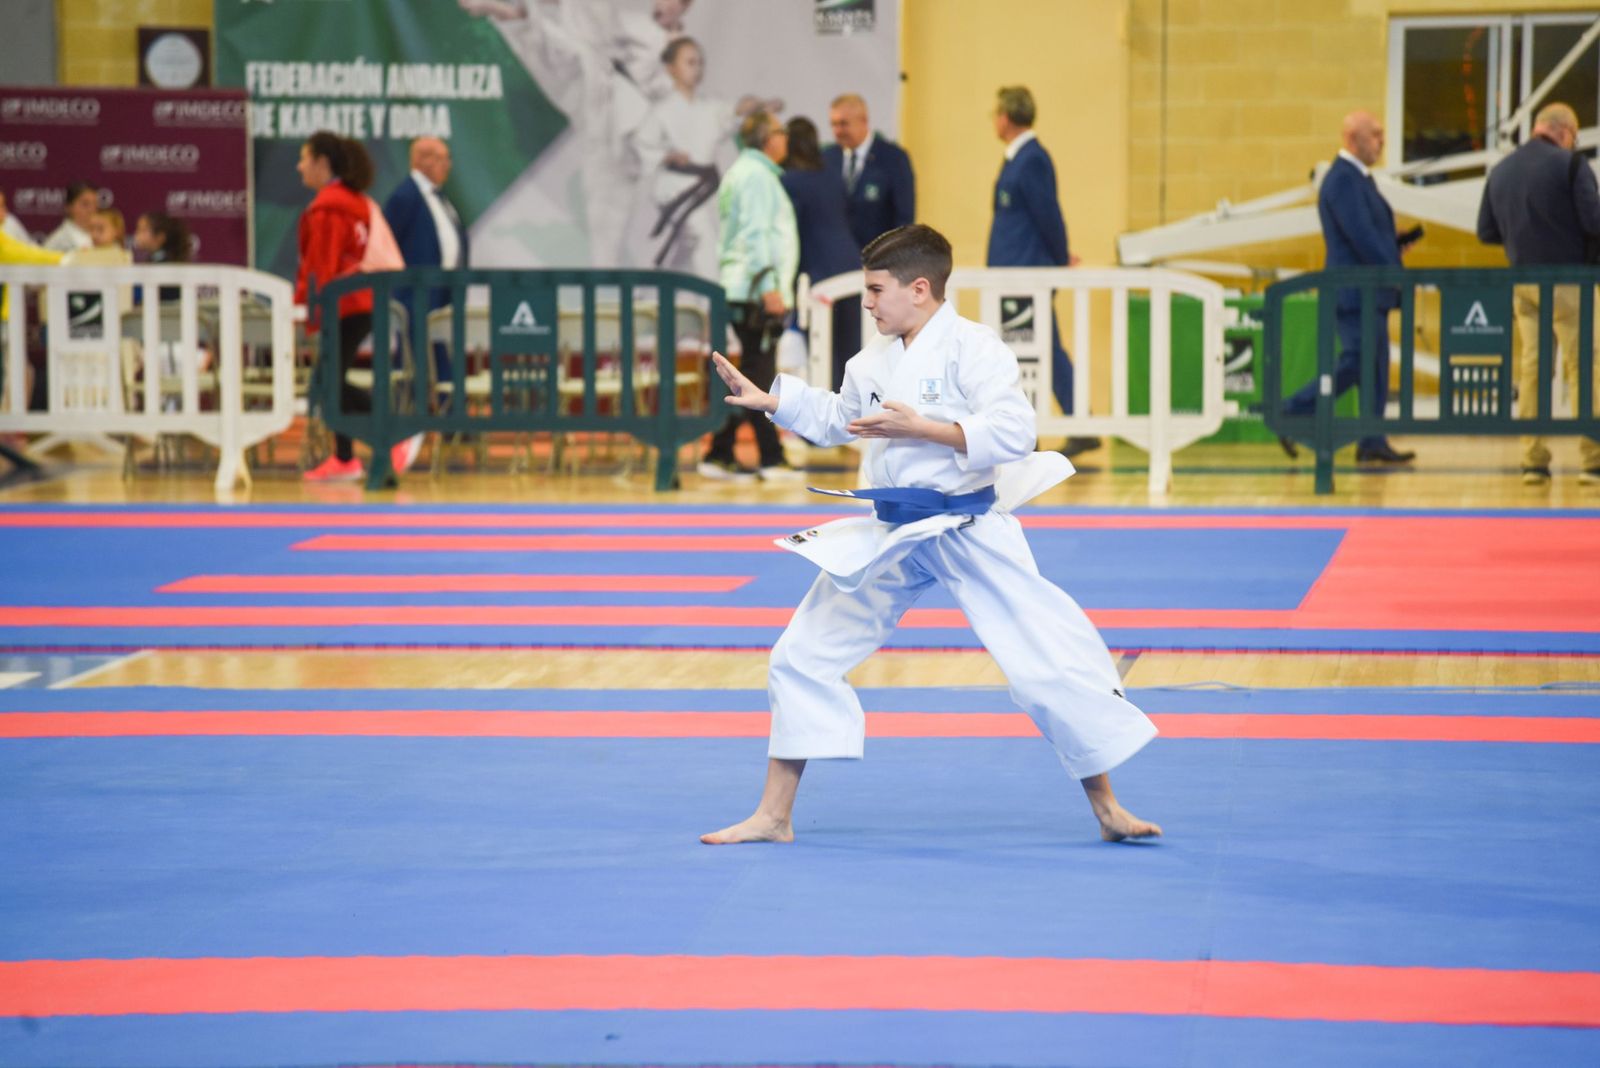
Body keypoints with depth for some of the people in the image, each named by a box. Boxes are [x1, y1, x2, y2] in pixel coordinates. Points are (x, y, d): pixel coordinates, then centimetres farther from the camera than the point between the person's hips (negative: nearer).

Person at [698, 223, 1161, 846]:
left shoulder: (970, 347, -14)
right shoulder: (873, 361, 8)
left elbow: (1013, 432, -24)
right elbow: (833, 420, 27)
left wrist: (919, 428, -26)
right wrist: (765, 399, 19)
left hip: (970, 532, -6)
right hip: (891, 537, 6)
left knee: (1049, 665, -6)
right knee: (804, 655, 4)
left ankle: (1108, 809, 10)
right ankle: (775, 816, 14)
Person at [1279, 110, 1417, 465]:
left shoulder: (1358, 178, 17)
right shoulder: (1343, 180, -15)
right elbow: (1361, 236, -21)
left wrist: (1396, 243, 9)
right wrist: (1396, 275, -16)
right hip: (1355, 291, -10)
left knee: (1376, 367, 8)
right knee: (1354, 363, -12)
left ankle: (1372, 444, 8)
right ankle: (1290, 414, -6)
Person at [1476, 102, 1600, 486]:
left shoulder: (1500, 171, 9)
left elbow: (1486, 232, 12)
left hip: (1523, 281, 5)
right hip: (1567, 279, -5)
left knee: (1531, 369, 9)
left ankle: (1533, 460, 7)